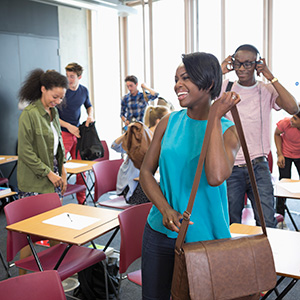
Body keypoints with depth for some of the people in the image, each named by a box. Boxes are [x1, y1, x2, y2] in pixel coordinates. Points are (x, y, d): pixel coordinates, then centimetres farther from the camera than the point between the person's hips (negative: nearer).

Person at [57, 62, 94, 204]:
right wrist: (68, 126, -15)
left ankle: (81, 200, 21)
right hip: (62, 133, -5)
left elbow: (89, 106, 25)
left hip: (78, 132, 5)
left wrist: (90, 116, 5)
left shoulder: (84, 91, 6)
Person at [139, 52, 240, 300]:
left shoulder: (228, 130, -8)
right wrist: (165, 210, -14)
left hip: (205, 236, -3)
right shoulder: (169, 122, 2)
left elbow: (215, 177, -27)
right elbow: (146, 171, 3)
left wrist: (215, 118, -20)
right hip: (160, 232, 3)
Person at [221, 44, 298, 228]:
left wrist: (271, 77, -12)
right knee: (231, 226, 9)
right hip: (230, 168, 1)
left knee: (267, 223, -3)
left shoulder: (267, 90, 1)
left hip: (259, 167, 0)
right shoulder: (225, 87, 4)